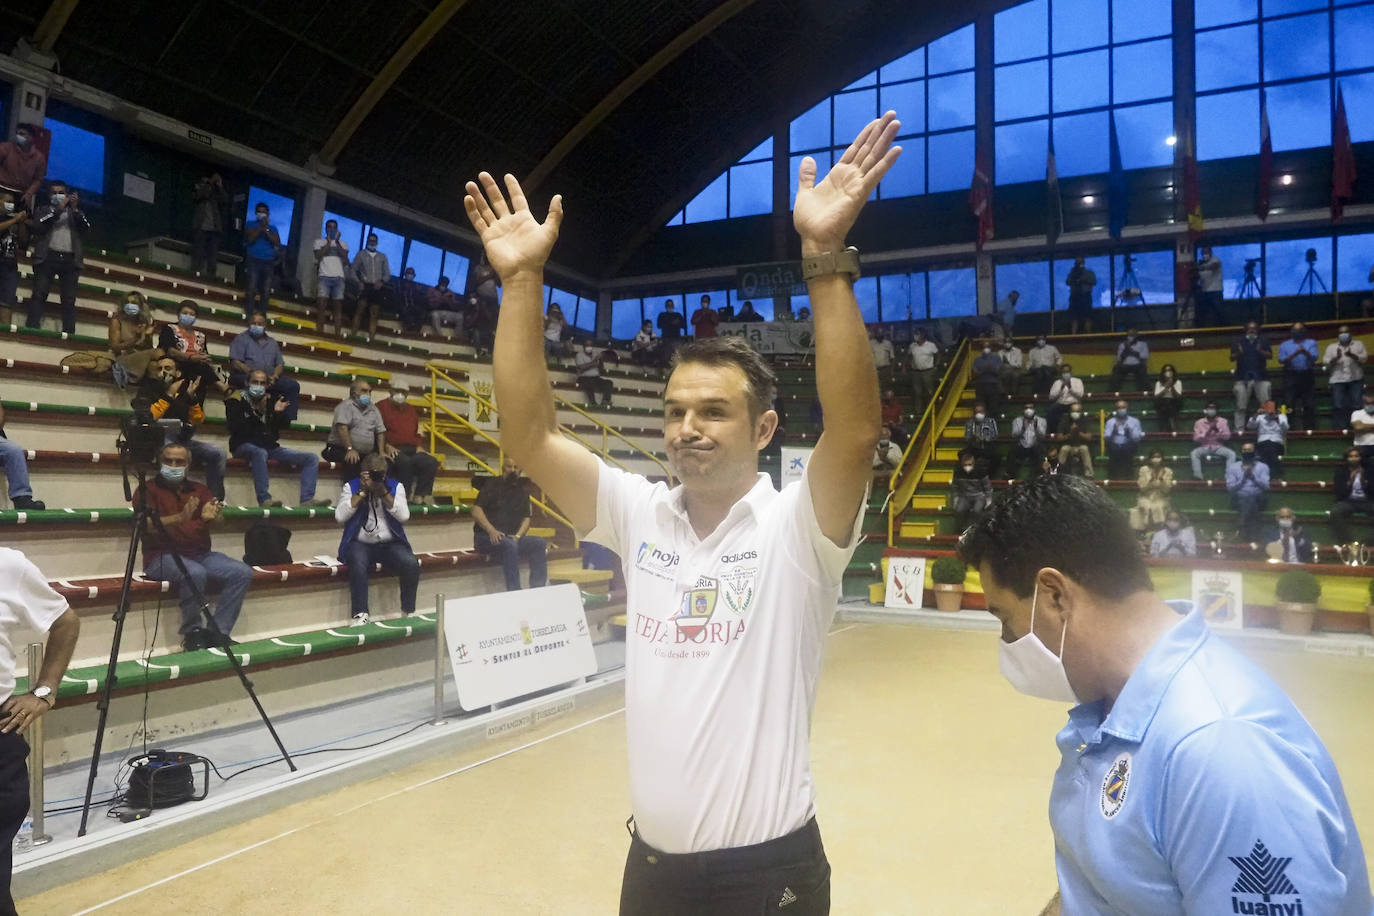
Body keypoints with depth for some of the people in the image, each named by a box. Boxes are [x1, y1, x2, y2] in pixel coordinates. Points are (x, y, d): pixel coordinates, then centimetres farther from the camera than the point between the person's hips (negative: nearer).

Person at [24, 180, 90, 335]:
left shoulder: (76, 212, 22)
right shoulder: (42, 209, 18)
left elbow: (86, 228, 5)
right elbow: (38, 226, -1)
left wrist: (75, 209, -8)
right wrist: (58, 209, -6)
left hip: (70, 259, 1)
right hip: (47, 257, -1)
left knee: (69, 300, -6)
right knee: (39, 295, -10)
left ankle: (69, 334, -11)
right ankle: (31, 331, -16)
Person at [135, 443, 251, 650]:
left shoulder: (198, 491, 17)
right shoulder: (148, 489, 5)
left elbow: (218, 519, 1)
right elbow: (149, 526, -12)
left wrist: (211, 517, -25)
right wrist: (180, 518, -30)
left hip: (201, 554, 5)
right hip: (163, 556, -5)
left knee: (242, 572, -19)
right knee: (195, 573, -35)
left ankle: (218, 632, -14)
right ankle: (192, 633, -15)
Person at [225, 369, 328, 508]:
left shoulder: (272, 399, 13)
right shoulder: (237, 400, 1)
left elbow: (284, 425, 11)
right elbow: (235, 428, -13)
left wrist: (279, 413, -10)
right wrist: (257, 412, -17)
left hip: (270, 446, 6)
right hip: (245, 445, -5)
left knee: (311, 459, -8)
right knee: (260, 453, -42)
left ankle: (307, 499, -22)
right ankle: (264, 500, -44)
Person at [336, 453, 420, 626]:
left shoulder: (396, 486, 8)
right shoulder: (351, 487, 6)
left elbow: (404, 516, -6)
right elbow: (340, 516, -8)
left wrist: (384, 492, -12)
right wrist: (362, 491, -10)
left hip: (390, 543, 1)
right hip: (360, 544, -1)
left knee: (411, 564, -26)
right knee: (358, 564, -35)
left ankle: (409, 612, -10)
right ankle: (361, 614, -27)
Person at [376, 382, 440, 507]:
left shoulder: (412, 410, 24)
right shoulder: (382, 406, 6)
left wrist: (419, 446, 9)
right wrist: (386, 446, -15)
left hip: (412, 449, 6)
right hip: (393, 450, -5)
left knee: (431, 462, -23)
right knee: (405, 462, -38)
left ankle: (421, 496, -19)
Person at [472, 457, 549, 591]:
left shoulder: (523, 490, 17)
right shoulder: (492, 485, 4)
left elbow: (526, 518, 11)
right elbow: (476, 511, -6)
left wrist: (518, 536, -9)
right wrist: (491, 531, -21)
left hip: (512, 538, 4)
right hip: (486, 536, -4)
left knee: (540, 543, -21)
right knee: (509, 545, -36)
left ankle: (538, 589, -23)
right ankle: (514, 593, -37)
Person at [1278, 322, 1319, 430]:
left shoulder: (1311, 343, 15)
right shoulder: (1285, 345, 15)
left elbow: (1315, 357, -2)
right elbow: (1281, 360, 1)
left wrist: (1305, 352, -21)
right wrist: (1294, 354, -14)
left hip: (1307, 375, 0)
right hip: (1291, 375, 0)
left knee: (1310, 405, -2)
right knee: (1290, 405, -6)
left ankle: (1310, 428, 2)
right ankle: (1291, 428, -5)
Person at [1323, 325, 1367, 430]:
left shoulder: (1359, 344, 14)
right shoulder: (1331, 347, 13)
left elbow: (1364, 358, 0)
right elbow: (1326, 362, 3)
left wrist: (1352, 355, -18)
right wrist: (1336, 358, -16)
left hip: (1356, 379, 0)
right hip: (1337, 380, 0)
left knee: (1357, 405, -3)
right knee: (1338, 407, -6)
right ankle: (1339, 429, -3)